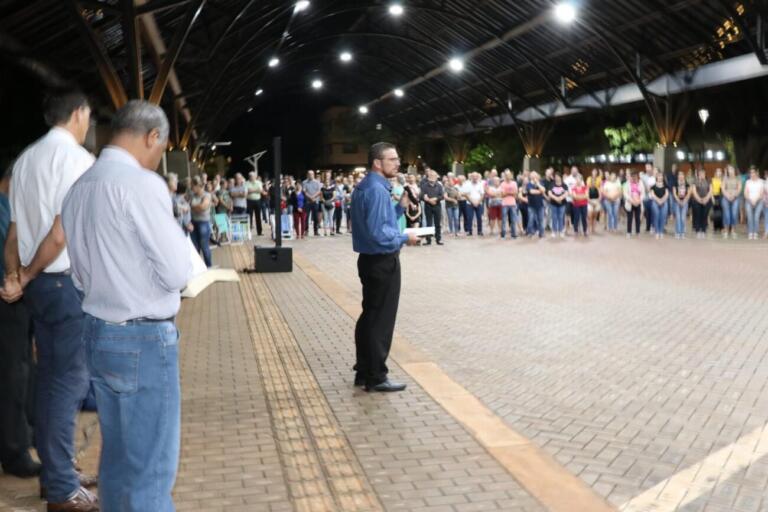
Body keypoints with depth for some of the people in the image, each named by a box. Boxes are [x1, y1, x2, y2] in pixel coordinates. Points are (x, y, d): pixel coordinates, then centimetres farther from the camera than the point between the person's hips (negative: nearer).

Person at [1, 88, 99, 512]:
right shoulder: (77, 158, -13)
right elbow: (62, 233, -18)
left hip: (39, 283, 8)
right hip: (69, 282, -8)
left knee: (50, 377, 15)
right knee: (69, 380, -2)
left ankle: (55, 473, 27)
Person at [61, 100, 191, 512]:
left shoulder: (79, 188, 9)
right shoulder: (140, 183, -17)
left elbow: (81, 276, 16)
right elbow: (176, 272, -17)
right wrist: (184, 251, 2)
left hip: (97, 332, 8)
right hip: (144, 339, -8)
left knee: (116, 457, 19)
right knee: (151, 469, 2)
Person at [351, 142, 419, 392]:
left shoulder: (365, 187, 13)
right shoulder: (377, 190, -20)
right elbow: (379, 233, -27)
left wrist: (401, 206, 8)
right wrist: (405, 238, -14)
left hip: (372, 260, 10)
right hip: (383, 262, -10)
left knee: (370, 316, 16)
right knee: (381, 319, -1)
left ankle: (364, 372, 25)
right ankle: (376, 377, 7)